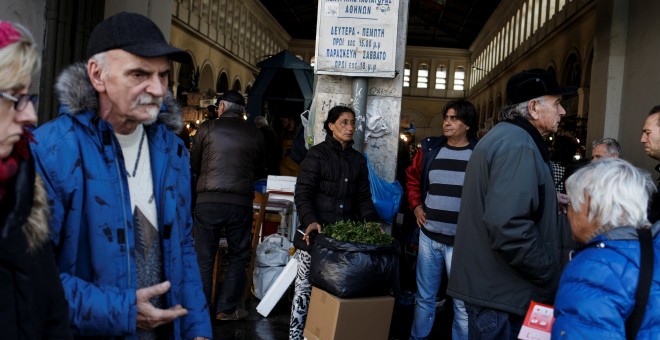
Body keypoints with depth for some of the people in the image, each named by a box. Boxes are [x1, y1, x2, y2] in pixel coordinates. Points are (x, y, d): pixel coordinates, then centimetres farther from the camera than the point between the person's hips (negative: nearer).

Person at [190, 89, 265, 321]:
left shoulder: (207, 128, 3)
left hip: (208, 199, 0)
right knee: (238, 257, 13)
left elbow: (193, 165, 13)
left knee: (204, 256, 11)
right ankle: (227, 309, 17)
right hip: (241, 201, 0)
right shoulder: (255, 134, 5)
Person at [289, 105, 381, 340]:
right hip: (317, 231, -4)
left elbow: (363, 197, 14)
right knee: (306, 286, -1)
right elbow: (303, 193, -8)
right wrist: (310, 221, -23)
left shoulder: (358, 159, 14)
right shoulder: (317, 154, -1)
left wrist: (372, 223, -3)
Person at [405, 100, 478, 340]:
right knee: (424, 297, 18)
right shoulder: (430, 149, 6)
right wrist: (416, 205, 10)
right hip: (429, 236, 4)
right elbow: (413, 177, 20)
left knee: (463, 303, 4)